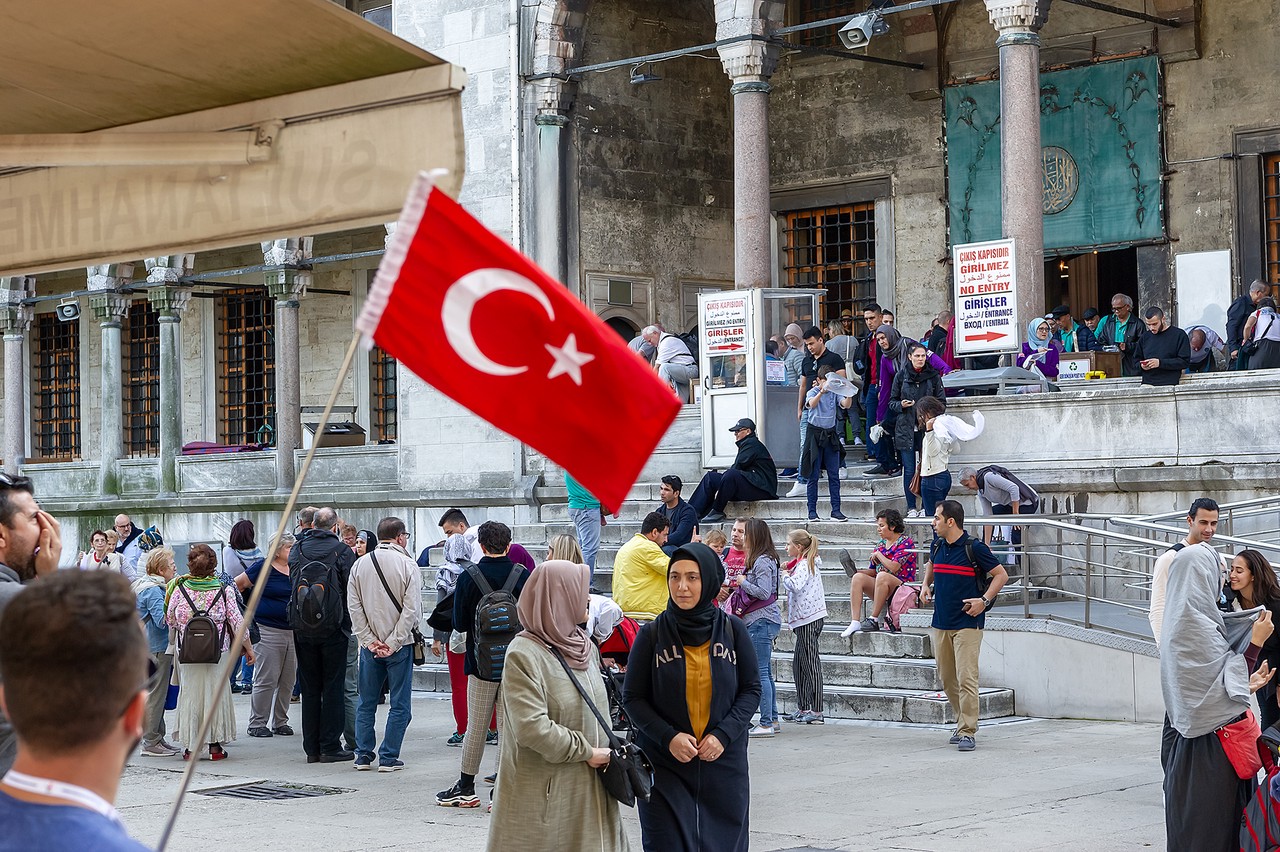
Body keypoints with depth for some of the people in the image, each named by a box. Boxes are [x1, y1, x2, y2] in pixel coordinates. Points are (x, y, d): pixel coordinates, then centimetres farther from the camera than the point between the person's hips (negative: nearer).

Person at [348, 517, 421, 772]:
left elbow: (354, 607, 0)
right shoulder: (407, 564, -8)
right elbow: (411, 609, -13)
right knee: (400, 705, 3)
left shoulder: (360, 564, 4)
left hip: (370, 645, 4)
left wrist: (369, 640, -1)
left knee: (366, 703, 14)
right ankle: (388, 758, 1)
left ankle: (363, 755, 14)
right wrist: (393, 642, -10)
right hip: (399, 645, -4)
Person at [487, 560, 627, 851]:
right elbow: (531, 728, -23)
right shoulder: (523, 655, -15)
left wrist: (605, 753, 7)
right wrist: (586, 752, -15)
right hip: (543, 792, -7)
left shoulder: (586, 647, 10)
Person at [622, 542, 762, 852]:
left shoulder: (732, 630, 0)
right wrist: (668, 737, -15)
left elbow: (751, 689, 4)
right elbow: (632, 698, -1)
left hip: (724, 765, 1)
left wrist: (724, 734, -11)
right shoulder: (652, 634, -3)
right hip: (665, 765, -1)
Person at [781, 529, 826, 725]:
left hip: (809, 619, -11)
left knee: (810, 664, -8)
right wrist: (787, 572, 9)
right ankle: (802, 709, 19)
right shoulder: (805, 563, 18)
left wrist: (785, 576, -13)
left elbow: (795, 585, -28)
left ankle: (816, 712, -8)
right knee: (798, 664, 14)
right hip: (805, 620, 11)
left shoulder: (803, 565, -12)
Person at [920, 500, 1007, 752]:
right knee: (946, 678, 11)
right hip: (941, 623, 7)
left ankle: (968, 733, -11)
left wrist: (984, 600, -14)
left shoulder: (974, 548, -10)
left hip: (967, 623, -7)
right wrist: (926, 585, 14)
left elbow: (1001, 575, -4)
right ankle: (963, 723, 25)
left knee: (966, 678, -12)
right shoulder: (937, 546, 8)